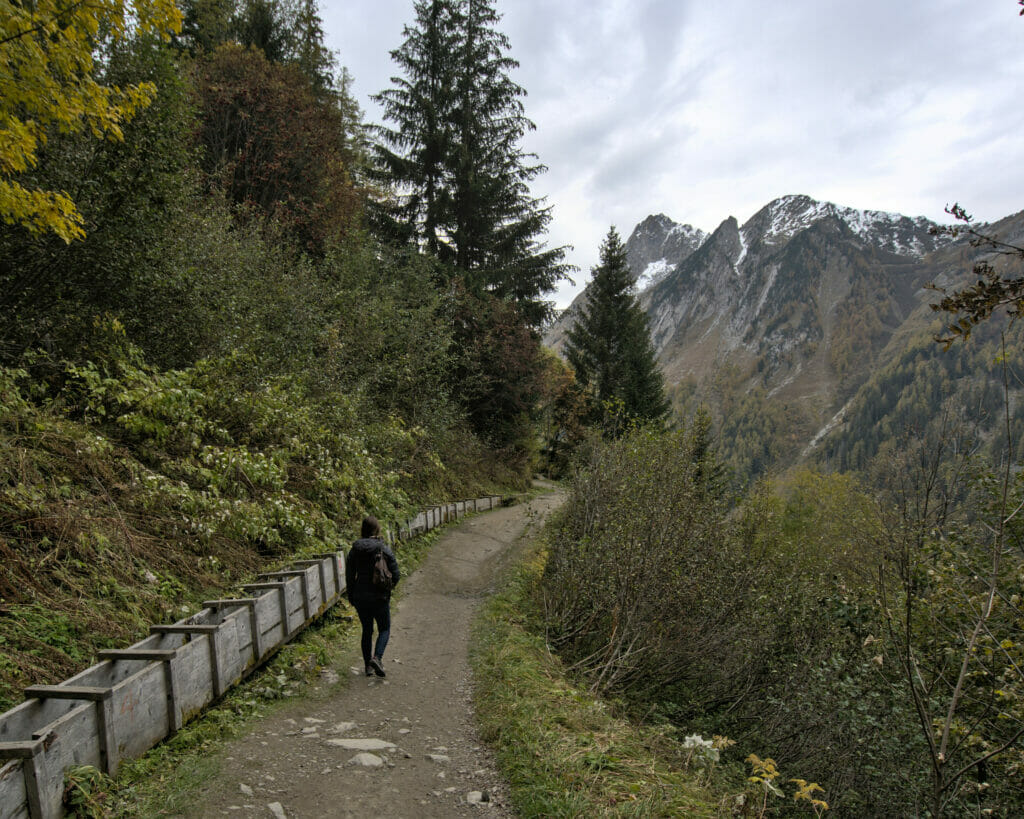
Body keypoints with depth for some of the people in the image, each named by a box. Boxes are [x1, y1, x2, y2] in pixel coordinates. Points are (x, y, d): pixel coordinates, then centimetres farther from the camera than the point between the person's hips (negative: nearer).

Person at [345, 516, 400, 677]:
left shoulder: (354, 550, -3)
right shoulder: (384, 549, -12)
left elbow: (349, 575, 3)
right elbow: (395, 573, -10)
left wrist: (351, 596, 14)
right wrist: (390, 585, 11)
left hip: (360, 597, 3)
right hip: (379, 596, -3)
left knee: (366, 630, 16)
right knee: (384, 629, 11)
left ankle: (368, 665, 18)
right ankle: (377, 657, -11)